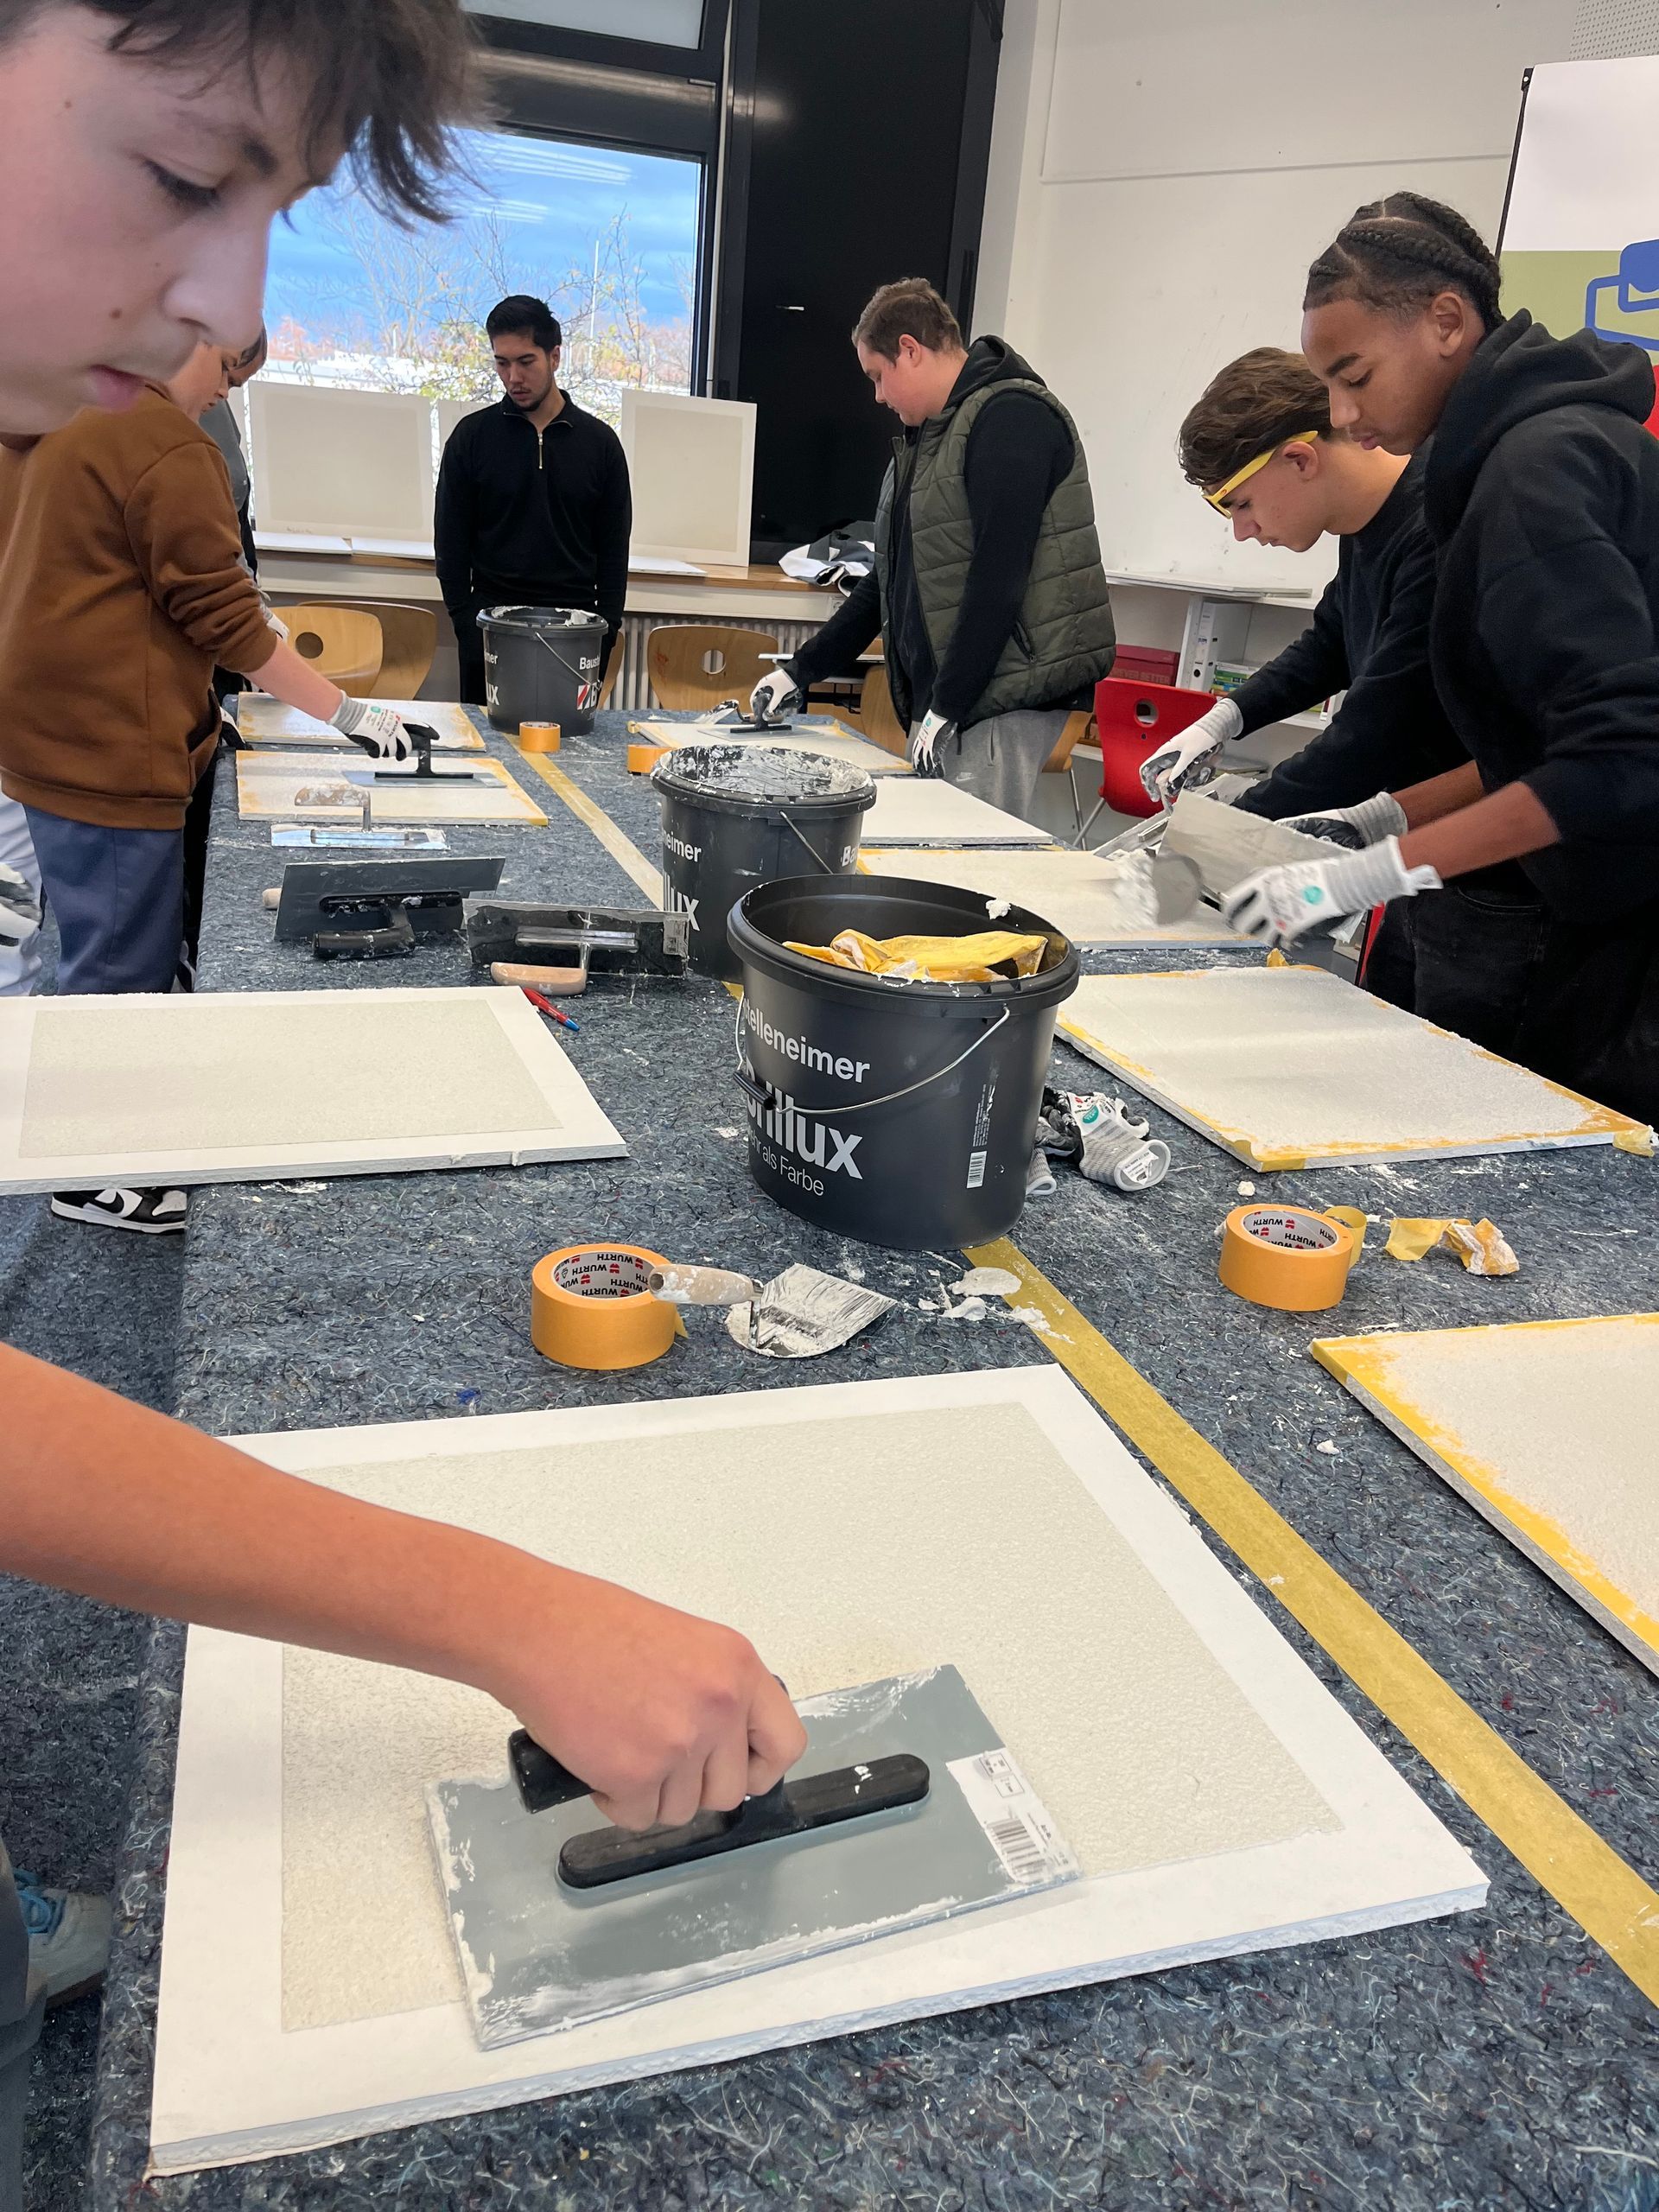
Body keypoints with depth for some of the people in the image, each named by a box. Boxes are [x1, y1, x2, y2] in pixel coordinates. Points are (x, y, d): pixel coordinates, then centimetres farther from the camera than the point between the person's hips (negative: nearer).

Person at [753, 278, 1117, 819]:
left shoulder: (1011, 417, -10)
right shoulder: (928, 436, 21)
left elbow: (999, 578, -19)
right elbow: (891, 580, 26)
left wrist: (946, 707, -19)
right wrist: (800, 671, 22)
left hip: (1003, 703, -9)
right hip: (938, 703, 9)